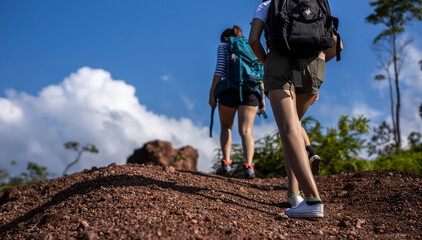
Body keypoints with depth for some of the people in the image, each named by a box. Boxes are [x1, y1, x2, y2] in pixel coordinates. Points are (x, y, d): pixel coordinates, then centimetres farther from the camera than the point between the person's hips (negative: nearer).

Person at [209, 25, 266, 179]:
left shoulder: (224, 46, 14)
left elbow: (220, 69, -1)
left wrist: (212, 93, -4)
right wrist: (262, 98, 11)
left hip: (230, 90, -2)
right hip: (251, 92, 2)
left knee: (226, 127, 17)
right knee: (246, 130, -3)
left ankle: (226, 163, 4)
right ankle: (248, 165, -23)